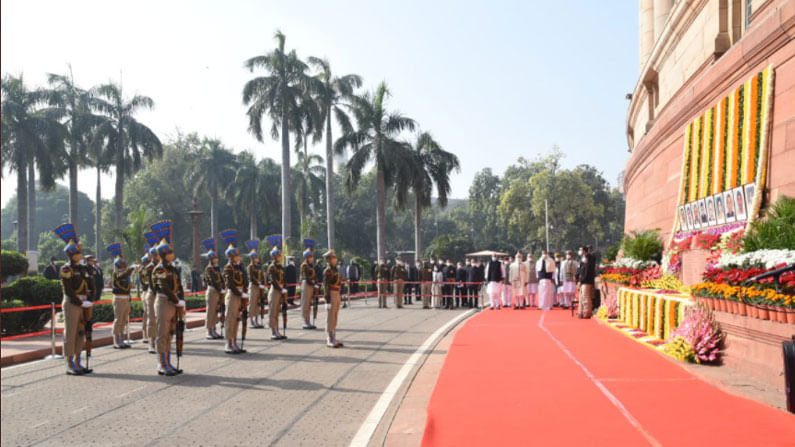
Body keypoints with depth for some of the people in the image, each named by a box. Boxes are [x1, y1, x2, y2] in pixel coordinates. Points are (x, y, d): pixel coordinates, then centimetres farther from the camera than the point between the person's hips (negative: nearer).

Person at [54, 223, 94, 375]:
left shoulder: (83, 268, 13)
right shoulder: (66, 269, -9)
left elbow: (90, 287, 14)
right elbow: (68, 290, -16)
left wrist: (89, 301, 1)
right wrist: (81, 303, -15)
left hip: (83, 304, 7)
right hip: (71, 304, -7)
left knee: (81, 334, 10)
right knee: (70, 334, -3)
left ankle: (77, 363, 18)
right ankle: (70, 366, 2)